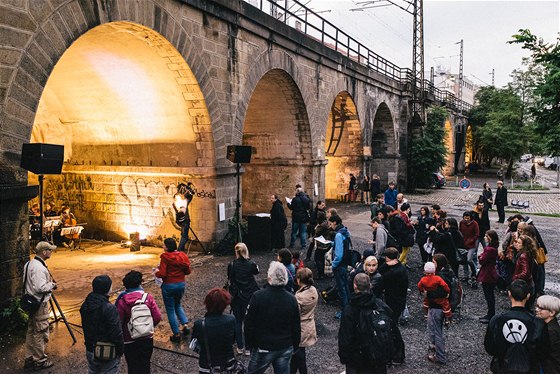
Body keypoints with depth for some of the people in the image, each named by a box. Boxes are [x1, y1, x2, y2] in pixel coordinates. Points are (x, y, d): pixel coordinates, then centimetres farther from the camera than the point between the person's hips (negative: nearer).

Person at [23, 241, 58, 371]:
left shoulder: (29, 263, 8)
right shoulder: (39, 268, -24)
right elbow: (41, 288, -28)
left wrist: (49, 283, 11)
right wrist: (52, 284, -11)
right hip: (40, 304, -10)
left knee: (31, 331, 18)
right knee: (41, 333, 2)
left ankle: (29, 359, 28)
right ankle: (40, 360, 13)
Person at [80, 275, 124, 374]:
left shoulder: (85, 306, -1)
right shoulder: (109, 309, -25)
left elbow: (85, 327, 11)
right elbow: (116, 333, -22)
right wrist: (120, 350, -9)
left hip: (90, 350, 7)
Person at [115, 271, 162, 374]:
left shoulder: (122, 301, -16)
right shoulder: (147, 297, -11)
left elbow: (119, 322, -14)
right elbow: (157, 317, -12)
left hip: (130, 341, -2)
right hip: (147, 339, 2)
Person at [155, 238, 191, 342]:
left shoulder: (165, 257, -17)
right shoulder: (183, 256, -2)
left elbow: (162, 274, -21)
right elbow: (188, 271, 2)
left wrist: (157, 272, 0)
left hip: (169, 286, -5)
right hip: (181, 284, 5)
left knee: (170, 309, 9)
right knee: (178, 305, 27)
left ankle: (176, 334, 13)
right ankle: (185, 324, 10)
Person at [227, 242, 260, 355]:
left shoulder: (232, 265, -11)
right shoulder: (251, 264, -11)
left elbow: (229, 279, -2)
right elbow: (257, 271, 9)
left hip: (236, 297, 0)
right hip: (250, 296, 0)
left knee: (238, 321, 14)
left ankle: (240, 347, 20)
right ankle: (248, 348, 14)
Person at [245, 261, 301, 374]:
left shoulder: (257, 296, -16)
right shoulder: (292, 299, -6)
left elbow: (249, 324, -10)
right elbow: (296, 328, 2)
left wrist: (250, 344, 5)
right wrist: (294, 347, 15)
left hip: (263, 348, -3)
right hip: (286, 348, 3)